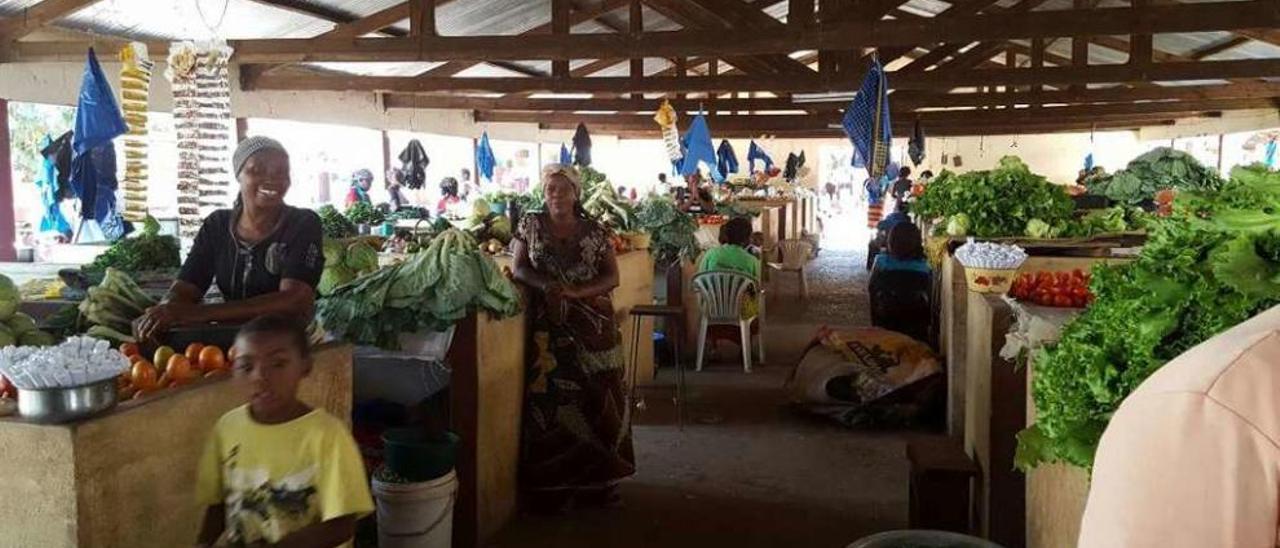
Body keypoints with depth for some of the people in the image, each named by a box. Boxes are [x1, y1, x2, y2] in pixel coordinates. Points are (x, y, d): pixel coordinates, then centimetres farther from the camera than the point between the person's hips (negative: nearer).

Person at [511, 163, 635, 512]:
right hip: (548, 325, -1)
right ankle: (552, 485, 2)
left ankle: (597, 479, 9)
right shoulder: (530, 225, 7)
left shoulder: (596, 232, 5)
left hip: (593, 326, 1)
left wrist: (577, 292, -15)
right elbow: (519, 269, 2)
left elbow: (612, 277, 2)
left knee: (596, 396, 0)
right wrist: (546, 286, -19)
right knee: (550, 398, -5)